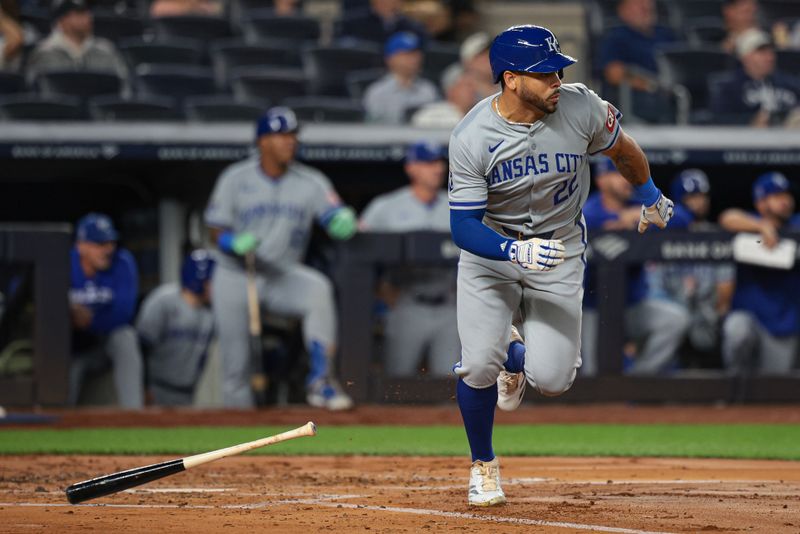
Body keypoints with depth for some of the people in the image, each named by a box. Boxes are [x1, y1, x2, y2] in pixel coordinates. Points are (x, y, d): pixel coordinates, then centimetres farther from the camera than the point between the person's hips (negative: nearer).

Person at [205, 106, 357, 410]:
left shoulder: (310, 182, -1)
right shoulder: (236, 179, -2)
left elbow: (337, 218, -12)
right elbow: (216, 231, -3)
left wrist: (343, 221, -37)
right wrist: (236, 243, -26)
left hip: (283, 275, 0)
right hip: (235, 279, 0)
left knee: (318, 288, -32)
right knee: (235, 365, 0)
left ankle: (320, 379, -31)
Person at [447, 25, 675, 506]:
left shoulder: (581, 108, -19)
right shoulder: (472, 137, -24)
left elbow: (622, 149, 3)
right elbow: (463, 226, -23)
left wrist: (651, 197, 20)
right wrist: (517, 252, -40)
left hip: (560, 250, 1)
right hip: (491, 250, -1)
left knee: (552, 380, -9)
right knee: (478, 366, -13)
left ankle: (516, 360, 30)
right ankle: (484, 464, 15)